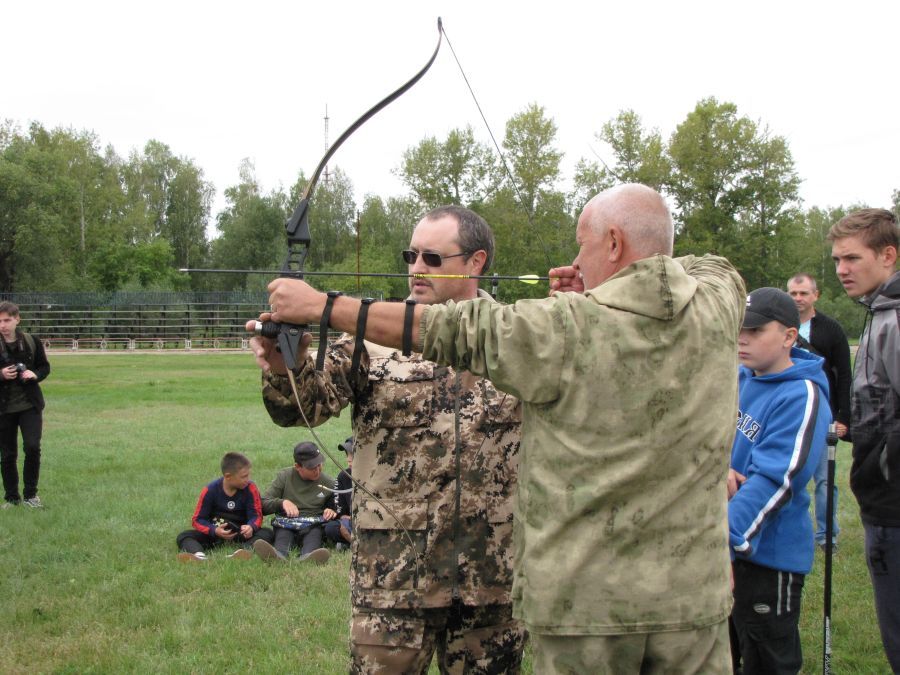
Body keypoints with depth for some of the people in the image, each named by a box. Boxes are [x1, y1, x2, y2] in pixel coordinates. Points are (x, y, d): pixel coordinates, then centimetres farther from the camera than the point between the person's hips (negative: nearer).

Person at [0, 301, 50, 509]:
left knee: (32, 446, -12)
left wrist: (35, 374, -13)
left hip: (30, 405, 0)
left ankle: (30, 494, 6)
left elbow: (45, 367, 8)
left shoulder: (32, 342, -3)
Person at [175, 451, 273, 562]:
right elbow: (197, 520, -4)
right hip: (215, 534, 0)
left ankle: (241, 554, -57)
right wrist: (214, 531, -25)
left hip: (241, 534, 0)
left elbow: (256, 515, -6)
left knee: (267, 533, -27)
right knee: (183, 536, -21)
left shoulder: (250, 488, -5)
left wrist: (251, 527, -32)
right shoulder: (210, 491, -7)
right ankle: (199, 556, -57)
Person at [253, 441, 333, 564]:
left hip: (313, 525, 0)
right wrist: (282, 502, -14)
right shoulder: (284, 476, 10)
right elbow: (263, 505, 6)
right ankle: (278, 555, -71)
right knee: (283, 534, -35)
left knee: (315, 532, -36)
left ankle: (308, 556, -71)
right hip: (286, 522, 0)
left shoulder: (328, 482, 12)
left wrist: (333, 511, -4)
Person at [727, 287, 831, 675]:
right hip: (720, 546, 7)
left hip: (767, 554, -7)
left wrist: (723, 536, -33)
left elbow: (775, 481, -25)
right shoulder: (738, 378, 4)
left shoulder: (802, 396, -18)